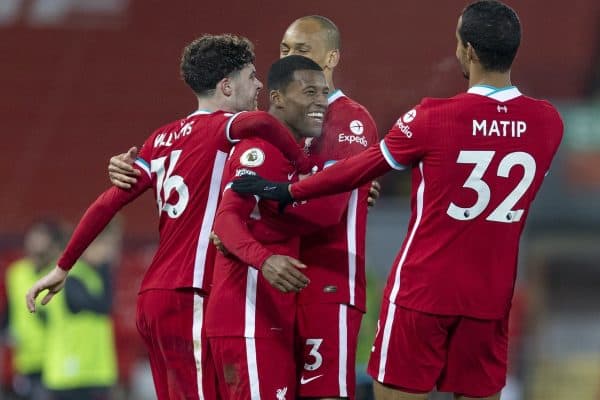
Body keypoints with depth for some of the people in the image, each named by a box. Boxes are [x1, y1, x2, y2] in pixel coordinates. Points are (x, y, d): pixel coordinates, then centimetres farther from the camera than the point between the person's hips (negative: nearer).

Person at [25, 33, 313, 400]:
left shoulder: (163, 139, 15)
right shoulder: (220, 128, -5)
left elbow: (109, 202, 13)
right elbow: (261, 122, -29)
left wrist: (63, 267, 17)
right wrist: (306, 164, -16)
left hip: (152, 297, 8)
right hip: (187, 297, -8)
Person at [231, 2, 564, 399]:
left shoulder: (432, 118, -14)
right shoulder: (548, 123, -3)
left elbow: (361, 169, -1)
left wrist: (287, 191, 14)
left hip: (422, 291, -4)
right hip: (490, 298, 4)